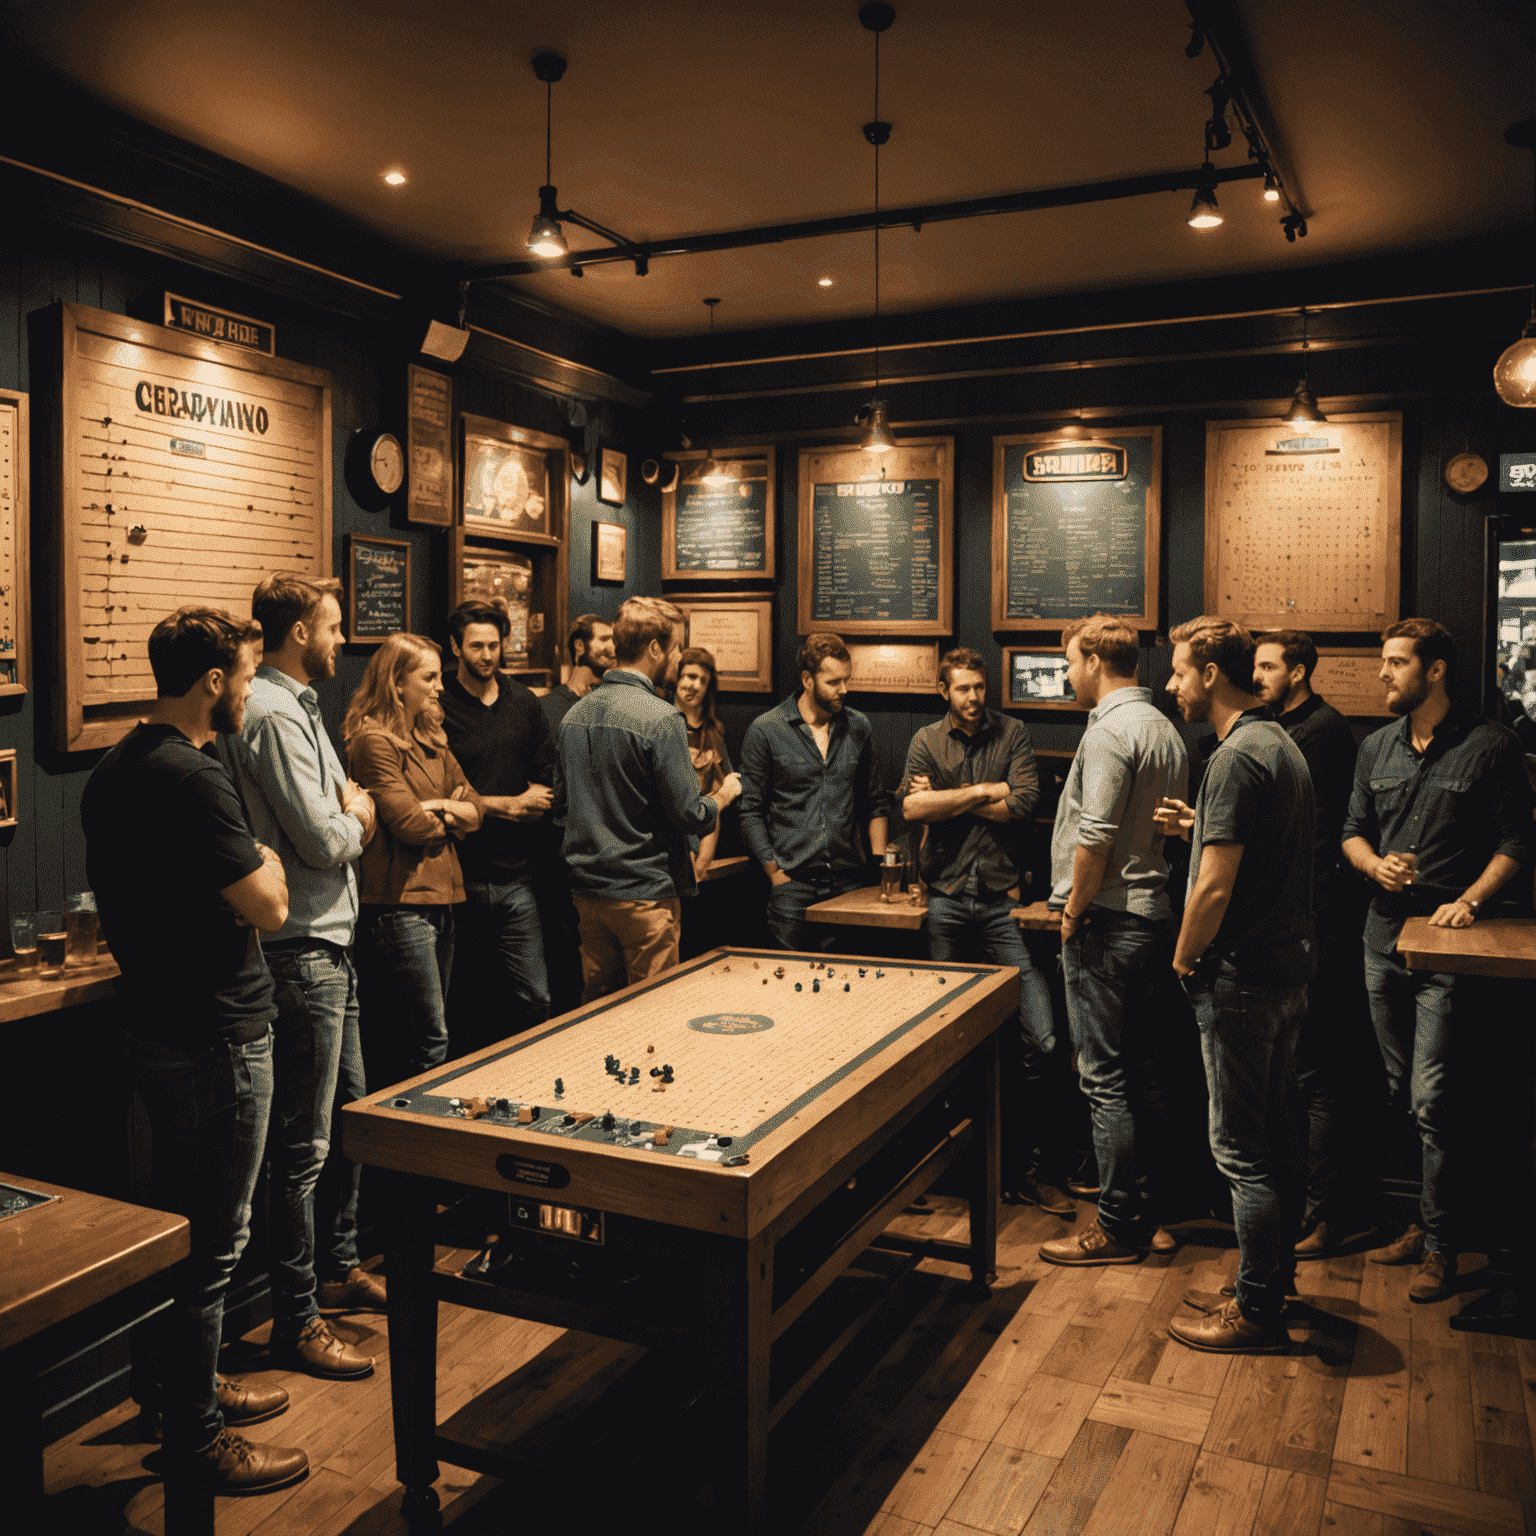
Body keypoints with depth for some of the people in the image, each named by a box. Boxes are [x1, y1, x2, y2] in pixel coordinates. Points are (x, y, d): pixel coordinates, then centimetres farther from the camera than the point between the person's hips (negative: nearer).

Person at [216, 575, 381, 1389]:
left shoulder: (296, 705, 15)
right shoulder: (272, 716, -19)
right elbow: (325, 840, -22)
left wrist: (346, 812, 0)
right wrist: (356, 815, -3)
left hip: (327, 941, 11)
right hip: (300, 949, -11)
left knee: (348, 1109, 21)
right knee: (303, 1143, -1)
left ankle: (337, 1266, 37)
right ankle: (296, 1321, 11)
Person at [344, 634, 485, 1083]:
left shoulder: (431, 739, 17)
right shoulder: (374, 740, -10)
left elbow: (475, 808, 14)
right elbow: (410, 824, -16)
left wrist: (440, 808, -7)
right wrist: (451, 818, 4)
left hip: (440, 896, 9)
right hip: (399, 900, -9)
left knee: (427, 1039, 12)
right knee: (431, 1044, -8)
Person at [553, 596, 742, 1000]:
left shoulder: (575, 715, 6)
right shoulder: (660, 718, -17)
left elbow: (561, 803, 14)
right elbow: (691, 816, -17)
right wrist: (723, 795, 4)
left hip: (588, 891, 7)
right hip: (646, 894, -7)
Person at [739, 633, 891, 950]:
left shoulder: (859, 728, 9)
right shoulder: (765, 731, -2)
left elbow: (874, 803, 17)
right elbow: (751, 811, -1)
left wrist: (879, 862, 7)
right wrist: (774, 871, -6)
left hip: (850, 882, 3)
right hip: (792, 884, -3)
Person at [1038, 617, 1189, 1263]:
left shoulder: (1109, 730, -14)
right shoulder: (1166, 729, 14)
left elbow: (1095, 836, -21)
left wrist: (1074, 911, -10)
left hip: (1106, 920, -10)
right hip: (1153, 913, 10)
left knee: (1105, 1078, -2)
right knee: (1140, 1070, 15)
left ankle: (1119, 1228, 7)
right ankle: (1151, 1212, 24)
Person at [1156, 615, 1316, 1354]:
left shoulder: (1236, 757, -19)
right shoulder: (1282, 745, 12)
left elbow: (1215, 886, -23)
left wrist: (1184, 960, -9)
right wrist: (1200, 826, 13)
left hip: (1241, 977, -10)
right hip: (1287, 965, 10)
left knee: (1242, 1148, 0)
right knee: (1276, 1134, 18)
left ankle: (1256, 1314, 11)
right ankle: (1273, 1281, 31)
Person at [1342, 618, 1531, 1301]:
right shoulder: (1377, 747, 11)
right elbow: (1353, 830, 16)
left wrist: (1470, 900, -16)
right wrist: (1376, 865, -5)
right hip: (1383, 936, 6)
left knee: (1432, 1100, -7)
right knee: (1402, 1093, 12)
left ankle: (1439, 1244, 5)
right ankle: (1423, 1217, 25)